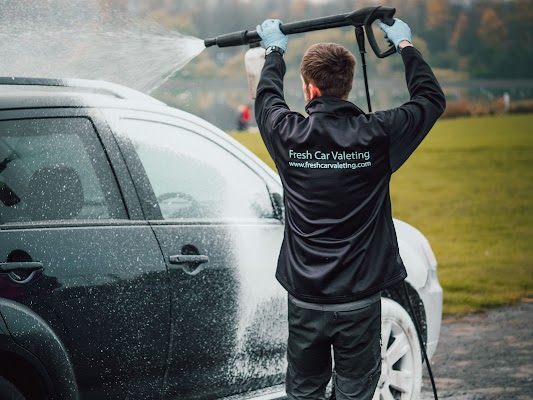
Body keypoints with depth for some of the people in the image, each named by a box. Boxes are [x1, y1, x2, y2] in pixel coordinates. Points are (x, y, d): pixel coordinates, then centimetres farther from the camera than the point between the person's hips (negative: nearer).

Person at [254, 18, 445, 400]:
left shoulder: (290, 135, -8)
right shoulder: (376, 135, -12)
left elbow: (267, 96, 16)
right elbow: (432, 99, 6)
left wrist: (275, 50, 34)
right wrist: (405, 46, 20)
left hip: (305, 298, 1)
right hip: (360, 297, -1)